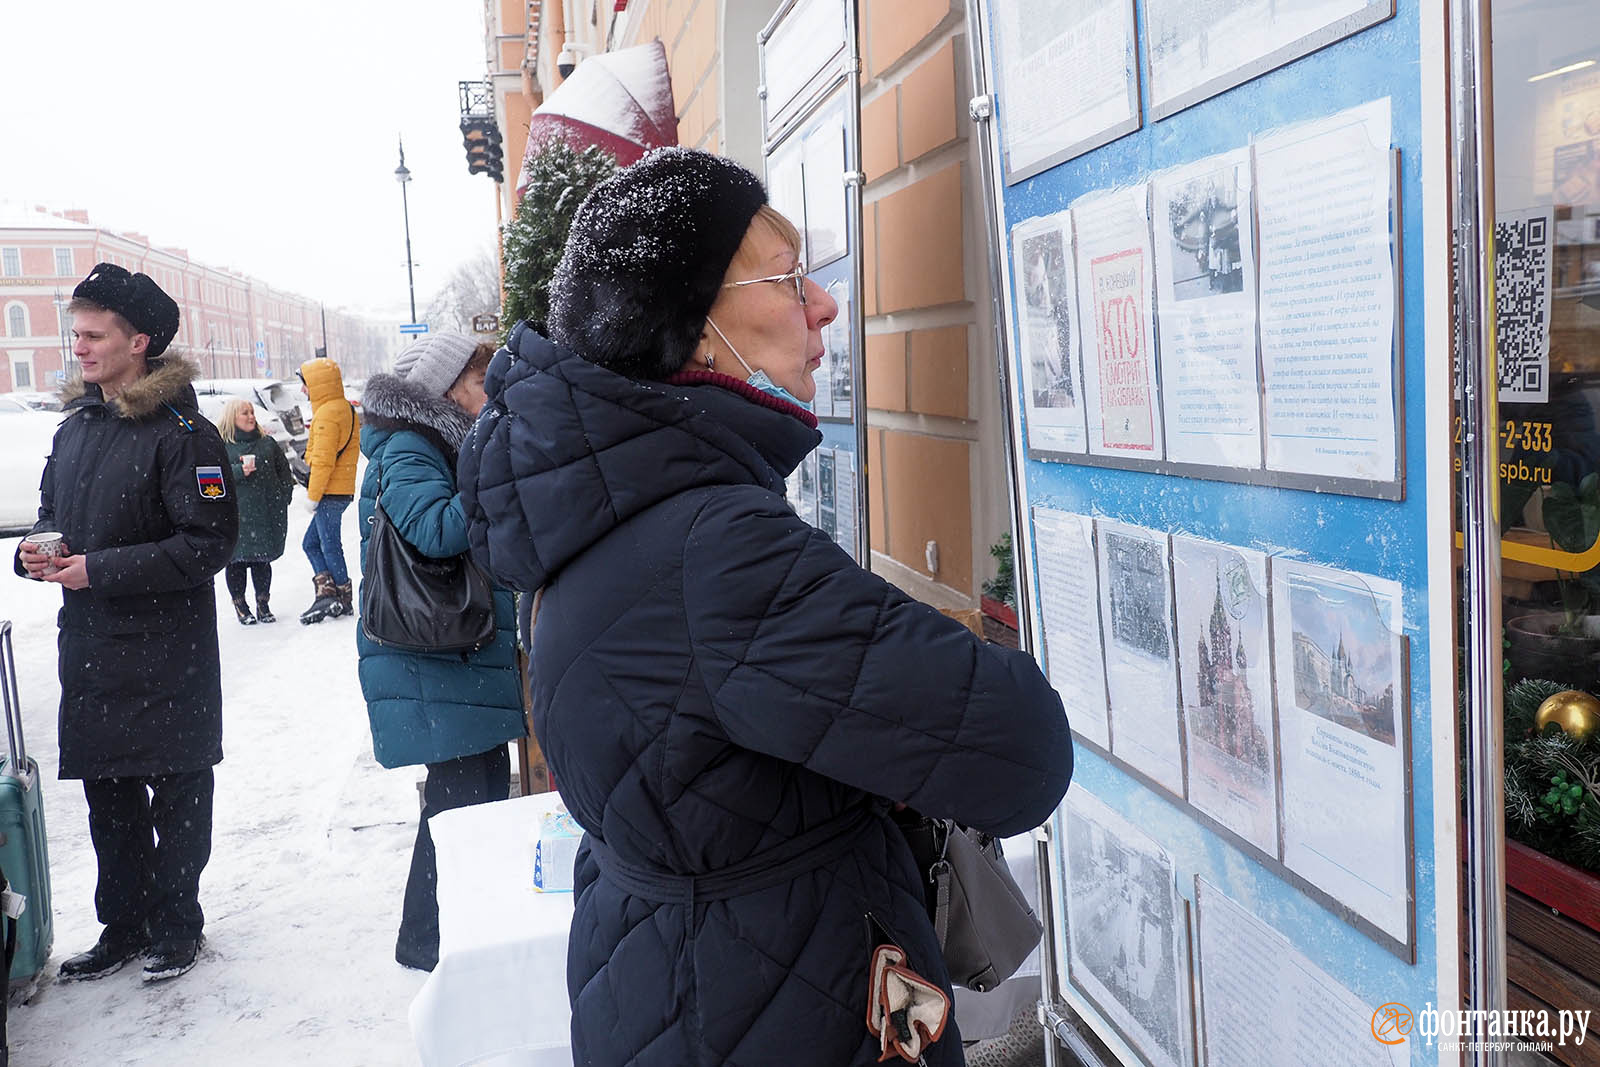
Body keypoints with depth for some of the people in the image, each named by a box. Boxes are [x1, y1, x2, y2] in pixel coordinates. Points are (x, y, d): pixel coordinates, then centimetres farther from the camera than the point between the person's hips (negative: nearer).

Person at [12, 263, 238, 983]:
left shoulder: (181, 432, -14)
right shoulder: (75, 427, 11)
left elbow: (210, 541, -19)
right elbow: (51, 511, 23)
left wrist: (101, 569, -20)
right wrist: (36, 551, 0)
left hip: (167, 653, -7)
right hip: (88, 646, 8)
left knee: (176, 795, 6)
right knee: (107, 794, 15)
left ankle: (175, 926, 22)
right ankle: (123, 926, 30)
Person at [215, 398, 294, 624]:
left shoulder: (267, 443, 12)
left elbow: (284, 472, 17)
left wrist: (282, 499, 8)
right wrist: (239, 471, -21)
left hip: (265, 514, 3)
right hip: (235, 517, -3)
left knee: (262, 560, 9)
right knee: (236, 561, 2)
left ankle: (263, 603, 21)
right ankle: (240, 605, 15)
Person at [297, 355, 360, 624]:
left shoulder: (327, 413, -16)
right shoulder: (348, 408, 15)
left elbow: (323, 460, -20)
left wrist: (313, 495, -13)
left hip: (330, 493, -10)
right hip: (342, 489, 10)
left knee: (330, 546, 1)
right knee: (311, 543, 13)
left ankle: (342, 598, 10)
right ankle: (327, 593, 6)